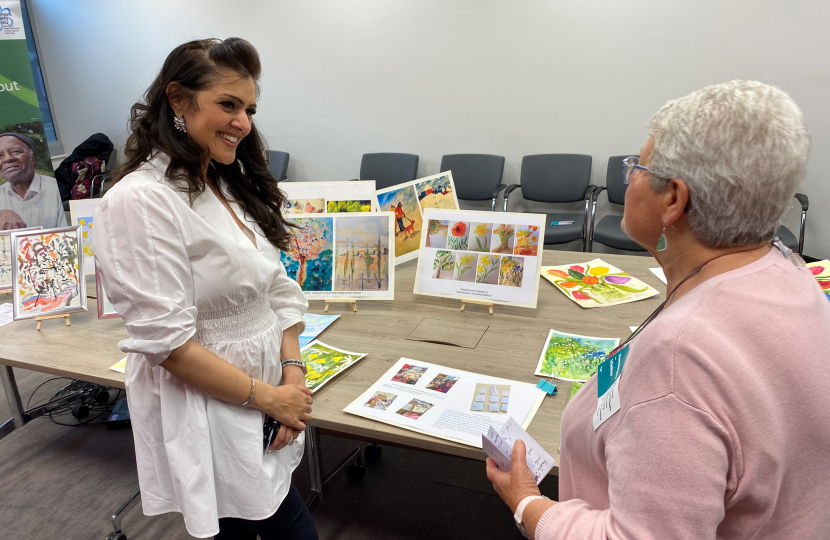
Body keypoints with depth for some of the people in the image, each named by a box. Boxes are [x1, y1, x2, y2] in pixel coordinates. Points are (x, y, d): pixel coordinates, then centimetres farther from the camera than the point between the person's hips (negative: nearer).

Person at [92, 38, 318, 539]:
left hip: (270, 396, 7)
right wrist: (268, 397, -14)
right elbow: (168, 340, -21)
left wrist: (293, 373, -4)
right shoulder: (141, 201, -18)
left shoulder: (233, 187, 7)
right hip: (212, 418, -7)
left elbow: (279, 288, 8)